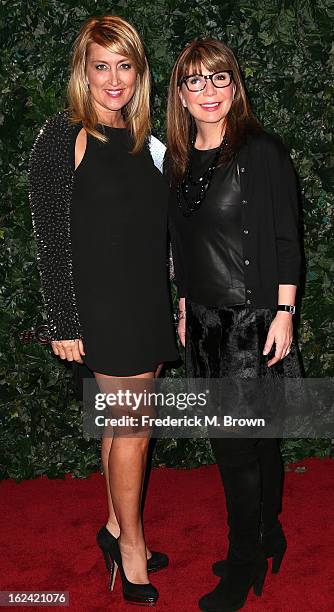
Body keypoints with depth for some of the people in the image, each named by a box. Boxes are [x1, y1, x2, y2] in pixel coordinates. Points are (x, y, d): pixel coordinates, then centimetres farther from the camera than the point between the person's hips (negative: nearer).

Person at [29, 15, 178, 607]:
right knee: (131, 430, 2)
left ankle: (117, 527, 34)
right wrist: (63, 322, -12)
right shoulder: (63, 137, -9)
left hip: (149, 303, 6)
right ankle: (131, 545, 23)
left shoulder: (144, 141, 11)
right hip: (104, 306, -6)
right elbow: (51, 238, -11)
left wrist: (179, 307, 13)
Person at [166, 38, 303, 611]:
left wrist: (284, 315, -13)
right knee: (254, 436, 16)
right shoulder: (178, 160, 9)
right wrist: (184, 306, 14)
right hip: (204, 319, 6)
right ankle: (268, 537, 35)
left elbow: (286, 239, -10)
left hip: (253, 318, -6)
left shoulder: (263, 151, -9)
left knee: (237, 444, 0)